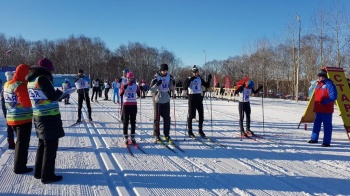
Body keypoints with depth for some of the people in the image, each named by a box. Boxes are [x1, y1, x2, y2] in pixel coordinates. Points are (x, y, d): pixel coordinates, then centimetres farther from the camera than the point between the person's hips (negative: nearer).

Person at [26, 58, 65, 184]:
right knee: (50, 146, -1)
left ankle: (39, 172, 27)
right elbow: (53, 96, -16)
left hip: (39, 117, 9)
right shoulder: (42, 78, -16)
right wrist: (60, 91, 2)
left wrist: (55, 93, 11)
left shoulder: (31, 80, 11)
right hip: (49, 117, -9)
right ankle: (47, 175, 5)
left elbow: (39, 97, 14)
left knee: (43, 144, 19)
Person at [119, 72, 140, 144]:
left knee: (133, 122, 6)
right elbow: (121, 95, -12)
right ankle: (125, 137, 7)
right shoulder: (124, 86, -1)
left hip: (134, 105, 2)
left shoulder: (136, 86, 4)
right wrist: (123, 89, -29)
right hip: (126, 105, -2)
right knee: (126, 122, 2)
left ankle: (132, 137, 13)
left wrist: (139, 90, -14)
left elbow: (139, 95, 3)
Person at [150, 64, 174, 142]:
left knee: (167, 118, 6)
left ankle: (166, 134, 16)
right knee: (157, 118, 2)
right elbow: (151, 89, -11)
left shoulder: (169, 76, 3)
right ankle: (156, 135, 12)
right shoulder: (156, 77, -9)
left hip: (166, 100, 4)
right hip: (157, 100, -3)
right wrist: (157, 84, -26)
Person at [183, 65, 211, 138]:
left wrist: (209, 79, -3)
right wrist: (190, 80, -27)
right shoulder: (189, 79, -3)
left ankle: (200, 130, 18)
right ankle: (190, 131, 11)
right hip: (192, 97, -4)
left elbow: (207, 85, 13)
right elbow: (185, 87, -17)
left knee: (201, 114, 5)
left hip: (199, 97, 4)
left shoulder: (200, 78, 10)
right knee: (191, 115, 0)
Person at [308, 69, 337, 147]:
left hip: (326, 110, -9)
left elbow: (333, 96, -19)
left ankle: (326, 142, 2)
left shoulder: (329, 84, -12)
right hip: (318, 109, 9)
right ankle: (314, 138, 27)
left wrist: (324, 101, -25)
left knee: (327, 125, -2)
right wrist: (315, 106, 16)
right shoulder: (319, 84, 16)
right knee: (316, 124, 16)